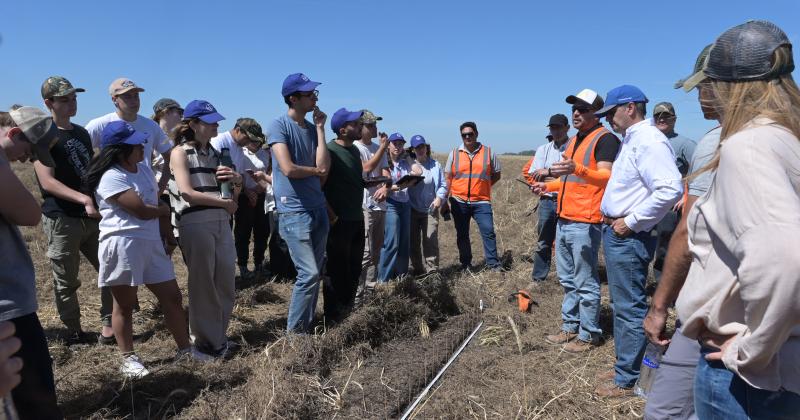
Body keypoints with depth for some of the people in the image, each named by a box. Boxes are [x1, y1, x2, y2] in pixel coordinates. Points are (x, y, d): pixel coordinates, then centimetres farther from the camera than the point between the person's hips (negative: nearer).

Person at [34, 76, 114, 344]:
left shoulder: (82, 133, 13)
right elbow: (47, 181, -17)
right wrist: (84, 199, -29)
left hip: (92, 217, 6)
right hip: (61, 220, -6)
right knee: (66, 281, 5)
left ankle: (108, 326, 13)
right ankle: (74, 331, 20)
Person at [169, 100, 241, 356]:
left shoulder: (214, 153, 17)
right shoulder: (180, 152, 0)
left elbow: (233, 195, 21)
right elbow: (187, 193, -11)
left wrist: (236, 181, -2)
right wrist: (225, 203, -3)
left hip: (221, 222, 6)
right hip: (195, 223, -6)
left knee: (226, 282, 9)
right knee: (203, 284, 2)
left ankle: (218, 337, 25)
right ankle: (205, 340, 18)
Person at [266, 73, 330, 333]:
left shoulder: (312, 128, 12)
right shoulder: (279, 125, -7)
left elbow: (324, 166, -1)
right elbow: (288, 168, -18)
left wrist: (320, 128, -1)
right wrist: (315, 170, 0)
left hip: (318, 208, 7)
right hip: (294, 211, -7)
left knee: (316, 272, 12)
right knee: (309, 273, -10)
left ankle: (308, 326, 25)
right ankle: (294, 332, 5)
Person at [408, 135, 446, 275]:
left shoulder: (435, 165, 4)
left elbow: (443, 185, 9)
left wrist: (439, 197, -8)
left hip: (430, 209, 0)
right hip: (412, 209, 0)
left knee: (431, 240, -5)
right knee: (414, 241, 8)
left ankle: (432, 269, 2)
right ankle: (417, 269, 20)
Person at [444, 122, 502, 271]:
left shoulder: (488, 152, 3)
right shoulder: (454, 154, 4)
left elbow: (496, 174, 11)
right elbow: (447, 178, 5)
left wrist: (483, 185, 0)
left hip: (481, 202, -1)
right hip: (459, 201, 1)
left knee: (488, 232, -7)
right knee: (462, 235, 10)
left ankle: (493, 264, 5)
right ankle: (465, 264, 23)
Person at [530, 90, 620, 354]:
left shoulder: (605, 139, -8)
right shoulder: (575, 140, 19)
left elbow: (606, 176, -21)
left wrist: (576, 168, -36)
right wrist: (549, 186, 15)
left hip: (584, 223, -9)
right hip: (563, 221, 9)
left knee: (586, 284, -1)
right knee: (567, 280, 16)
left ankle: (589, 335, 11)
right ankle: (570, 327, 28)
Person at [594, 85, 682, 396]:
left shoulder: (649, 141, -16)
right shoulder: (631, 139, 15)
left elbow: (670, 189, -27)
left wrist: (631, 222, -21)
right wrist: (611, 216, 12)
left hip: (629, 238, -11)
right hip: (616, 233, 11)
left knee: (630, 307, -1)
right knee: (623, 304, 19)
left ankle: (627, 379, 11)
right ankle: (626, 362, 33)